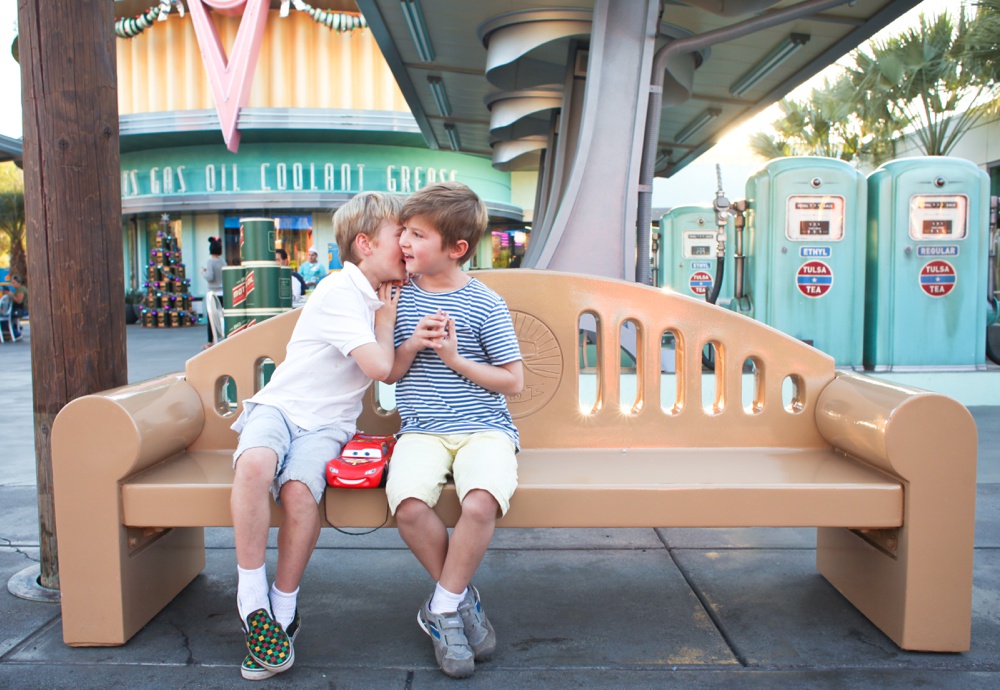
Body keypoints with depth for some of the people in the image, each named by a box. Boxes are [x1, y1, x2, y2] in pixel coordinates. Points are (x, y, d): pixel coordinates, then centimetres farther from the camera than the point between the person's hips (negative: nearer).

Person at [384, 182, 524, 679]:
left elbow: (514, 381, 1)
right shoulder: (399, 295, 10)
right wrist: (412, 346, -6)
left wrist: (455, 358, -10)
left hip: (483, 427, -2)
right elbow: (389, 372, 15)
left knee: (481, 503, -32)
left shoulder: (485, 305, -1)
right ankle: (461, 597, -1)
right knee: (408, 504, -28)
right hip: (422, 429, 3)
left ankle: (442, 608, -6)